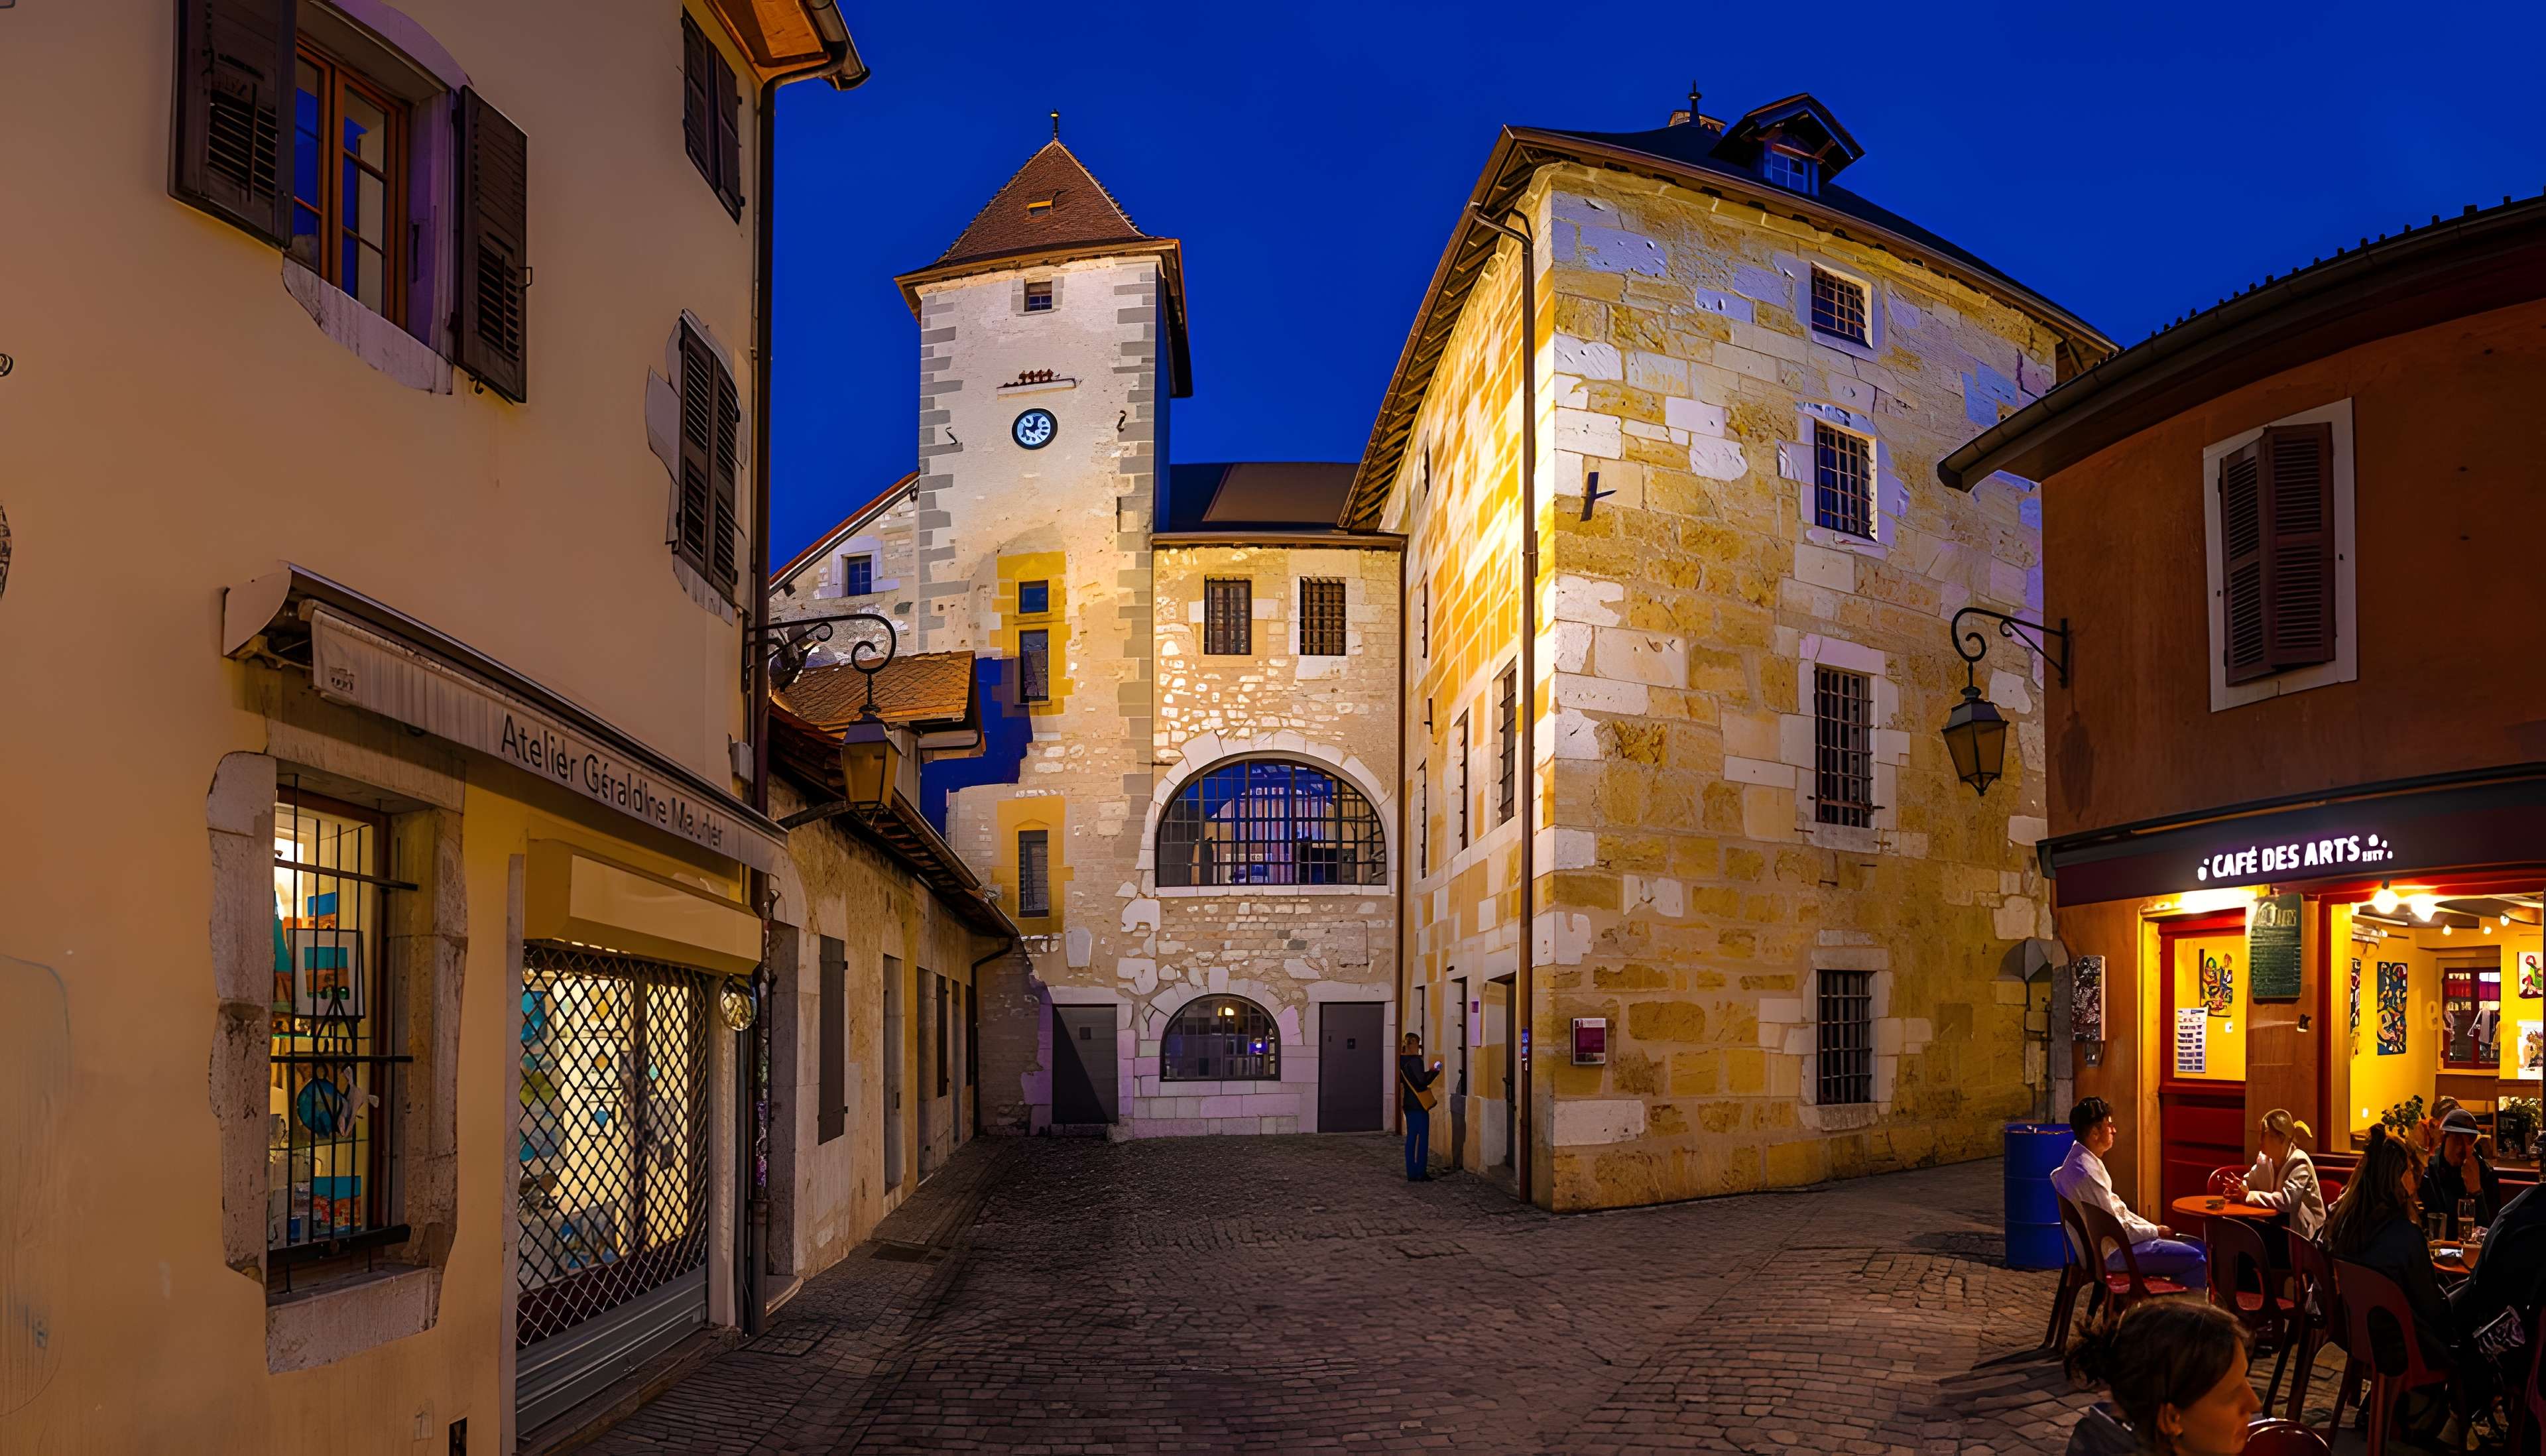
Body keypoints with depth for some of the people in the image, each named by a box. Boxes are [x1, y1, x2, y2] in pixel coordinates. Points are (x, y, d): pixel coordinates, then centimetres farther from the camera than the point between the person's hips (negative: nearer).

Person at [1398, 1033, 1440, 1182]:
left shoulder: (1402, 1061, 11)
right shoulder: (1415, 1061, -15)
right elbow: (1422, 1080, -23)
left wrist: (1431, 1072, 15)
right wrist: (1433, 1071, -6)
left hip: (1409, 1104, 9)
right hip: (1418, 1105, -9)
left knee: (1411, 1138, 10)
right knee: (1423, 1138, -2)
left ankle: (1411, 1174, 12)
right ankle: (1421, 1173, -2)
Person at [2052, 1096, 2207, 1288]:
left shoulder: (2079, 1160, 7)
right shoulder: (2087, 1173, -25)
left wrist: (2155, 1228, 9)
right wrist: (2155, 1232, -7)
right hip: (2111, 1254, -10)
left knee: (2197, 1248, 14)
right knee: (2195, 1259, -14)